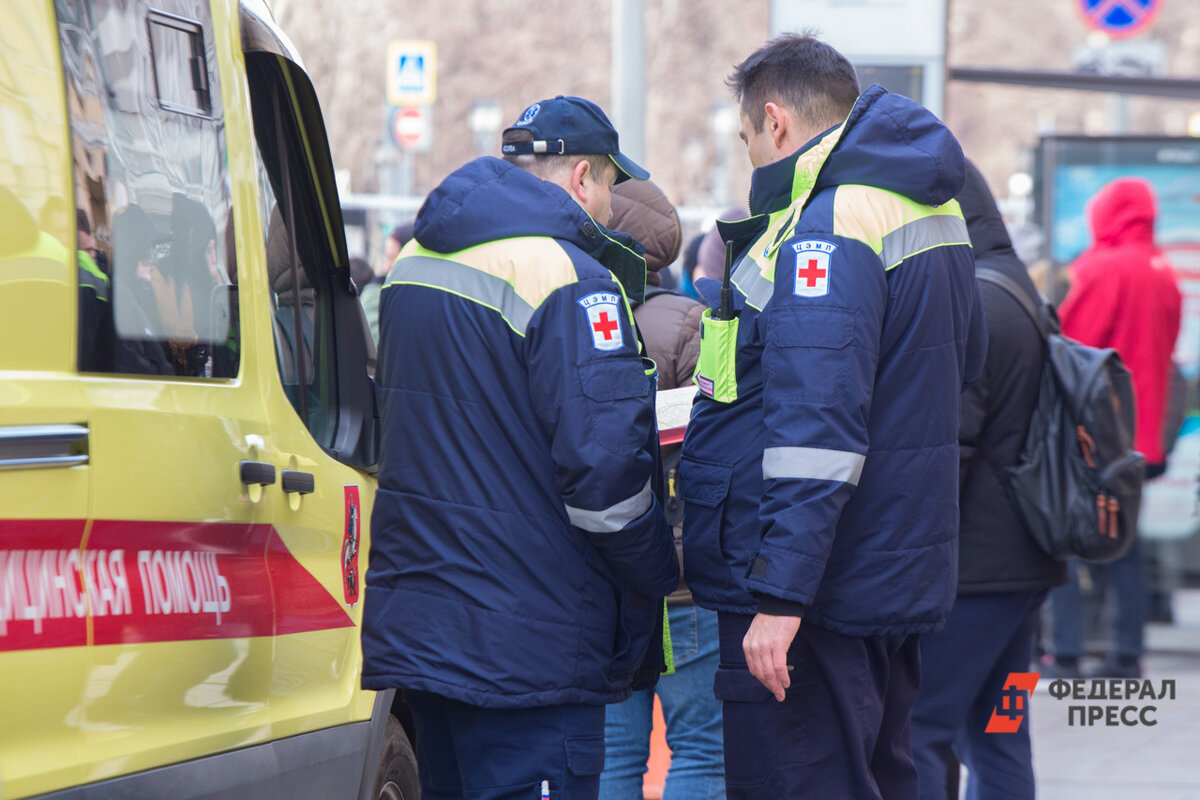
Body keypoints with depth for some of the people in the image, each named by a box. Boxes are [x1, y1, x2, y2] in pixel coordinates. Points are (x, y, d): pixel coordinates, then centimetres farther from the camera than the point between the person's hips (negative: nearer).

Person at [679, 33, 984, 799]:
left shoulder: (823, 229, -18)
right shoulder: (933, 214, 14)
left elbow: (817, 432, -25)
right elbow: (968, 360, 29)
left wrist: (780, 594, -26)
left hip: (816, 597, -10)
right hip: (898, 584, 10)